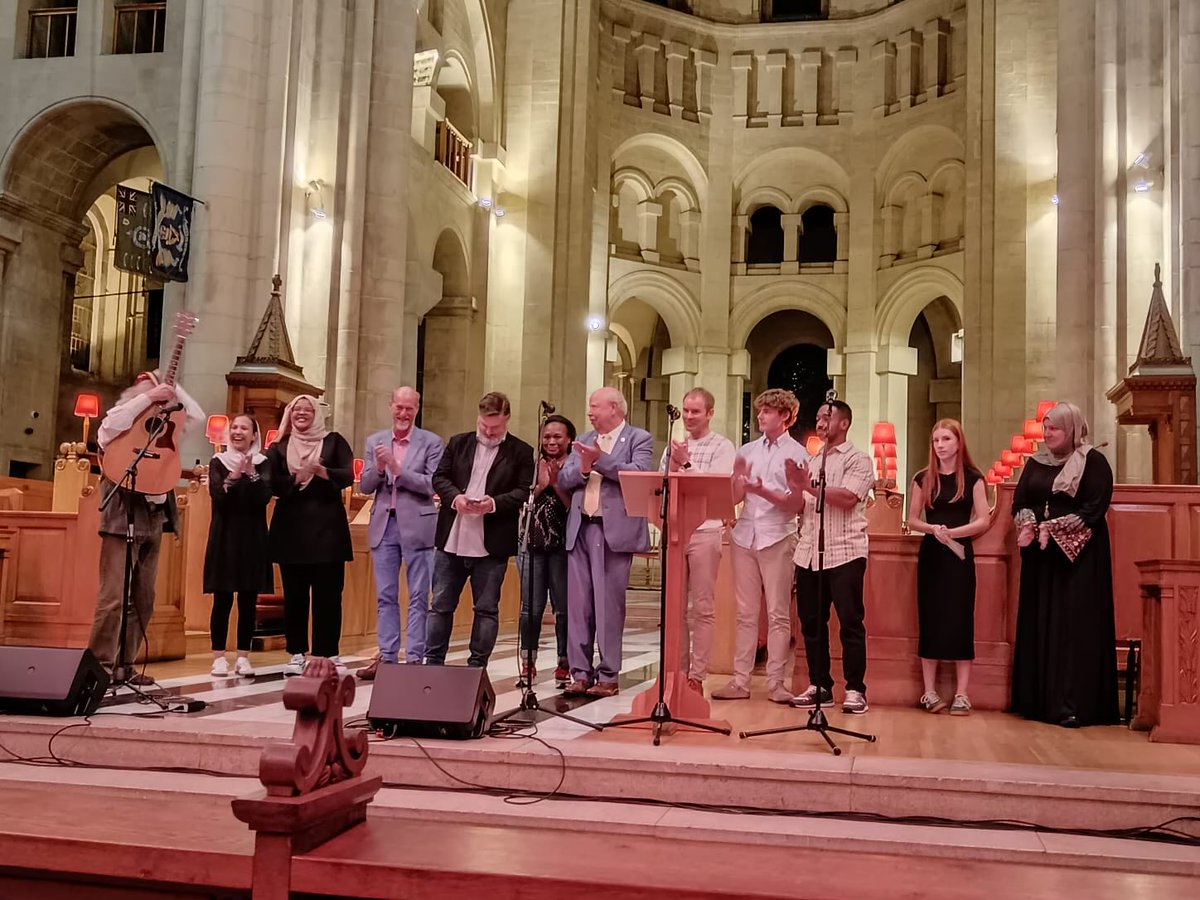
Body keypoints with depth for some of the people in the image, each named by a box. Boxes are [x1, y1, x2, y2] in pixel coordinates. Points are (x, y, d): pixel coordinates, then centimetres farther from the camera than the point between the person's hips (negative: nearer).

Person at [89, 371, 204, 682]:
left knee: (143, 599, 8)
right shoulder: (120, 427, 0)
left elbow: (197, 417, 14)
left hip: (154, 517, 7)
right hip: (124, 516, -7)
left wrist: (173, 388, 7)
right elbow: (110, 422, -23)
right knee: (114, 595, -12)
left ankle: (124, 665, 14)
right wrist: (149, 396, -19)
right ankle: (99, 664, -8)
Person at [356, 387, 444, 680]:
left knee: (418, 597, 1)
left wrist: (397, 468, -17)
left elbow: (432, 484, -11)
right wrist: (378, 468, -13)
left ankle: (414, 658, 5)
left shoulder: (431, 442, -2)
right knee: (385, 597, 8)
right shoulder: (375, 441, 9)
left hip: (416, 525, -4)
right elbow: (364, 486, 6)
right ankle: (387, 657, 15)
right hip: (383, 525, 4)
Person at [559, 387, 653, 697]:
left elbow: (639, 473, -14)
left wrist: (600, 460, -19)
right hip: (580, 529, 6)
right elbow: (563, 479, 11)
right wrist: (582, 468, -8)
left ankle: (608, 676, 3)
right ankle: (580, 674, 12)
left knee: (608, 605, -4)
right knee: (578, 604, 5)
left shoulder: (639, 439, 2)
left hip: (614, 530, -5)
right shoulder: (584, 440, 18)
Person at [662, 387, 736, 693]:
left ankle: (697, 676, 3)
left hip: (705, 531, -5)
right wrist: (674, 464, -6)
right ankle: (677, 670, 16)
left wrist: (686, 463, -14)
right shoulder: (674, 445, 15)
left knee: (703, 608, -1)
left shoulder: (722, 447, 0)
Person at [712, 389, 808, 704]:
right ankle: (740, 681, 8)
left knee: (778, 614, 0)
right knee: (746, 613, 6)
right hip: (744, 536, 4)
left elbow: (796, 503, -5)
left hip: (777, 538, -4)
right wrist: (739, 478, -8)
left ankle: (776, 683, 5)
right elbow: (734, 498, 12)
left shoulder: (797, 454, 1)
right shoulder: (747, 451, 13)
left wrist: (762, 491, -18)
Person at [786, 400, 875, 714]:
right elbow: (800, 508, 14)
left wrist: (810, 487, -14)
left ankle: (855, 689, 3)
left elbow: (847, 499, -15)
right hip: (809, 552, 6)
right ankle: (819, 686, 15)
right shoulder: (812, 462, 19)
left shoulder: (858, 460, 1)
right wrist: (794, 486, -4)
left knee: (850, 622, -3)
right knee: (811, 622, 7)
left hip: (844, 553, -6)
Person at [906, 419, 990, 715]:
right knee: (929, 620, 3)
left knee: (960, 621, -3)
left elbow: (984, 521, -4)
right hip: (930, 554, 2)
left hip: (960, 554, -2)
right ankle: (930, 692, 10)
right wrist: (933, 529, -14)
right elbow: (913, 520, 6)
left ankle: (961, 694, 2)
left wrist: (953, 532, -18)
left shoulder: (972, 478, -1)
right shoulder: (923, 478, 5)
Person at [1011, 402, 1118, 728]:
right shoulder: (1036, 463, 12)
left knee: (1074, 628, -7)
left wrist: (1054, 528, -20)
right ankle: (1038, 699, 10)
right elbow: (1019, 502, 8)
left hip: (1080, 556, -5)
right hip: (1040, 557, 6)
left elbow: (1094, 509, -13)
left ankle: (1072, 705, -7)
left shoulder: (1094, 462, -4)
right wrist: (1030, 525, -13)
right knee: (1038, 626, 5)